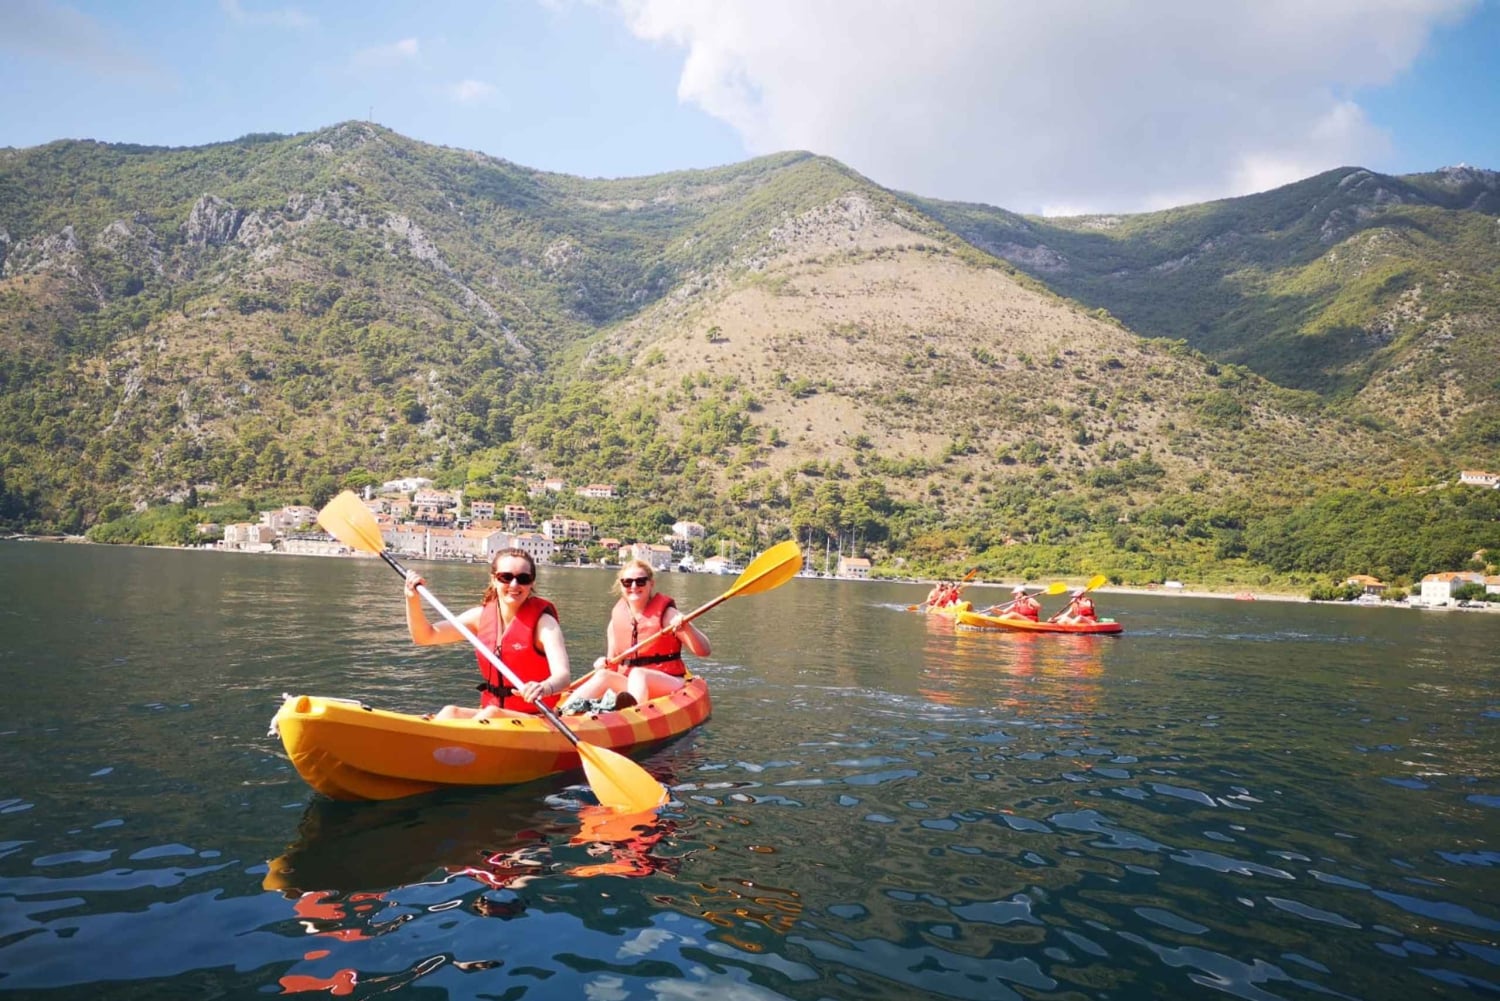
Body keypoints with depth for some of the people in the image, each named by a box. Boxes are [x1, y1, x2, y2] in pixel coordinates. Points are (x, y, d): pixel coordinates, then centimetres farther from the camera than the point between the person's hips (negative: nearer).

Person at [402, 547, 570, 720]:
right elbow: (426, 636, 10)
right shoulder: (482, 615, 5)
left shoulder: (542, 621, -10)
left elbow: (563, 674, -25)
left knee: (490, 714, -33)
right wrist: (413, 600, -7)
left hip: (536, 718, -4)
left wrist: (545, 688, -48)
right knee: (450, 713, -25)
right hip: (490, 709, 4)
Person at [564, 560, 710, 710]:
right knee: (603, 675, -24)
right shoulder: (616, 620, 8)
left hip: (669, 684, -4)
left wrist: (686, 626, -27)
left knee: (637, 674, -34)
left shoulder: (665, 614, -4)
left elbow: (704, 651, -10)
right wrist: (604, 664, -8)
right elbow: (613, 662, 16)